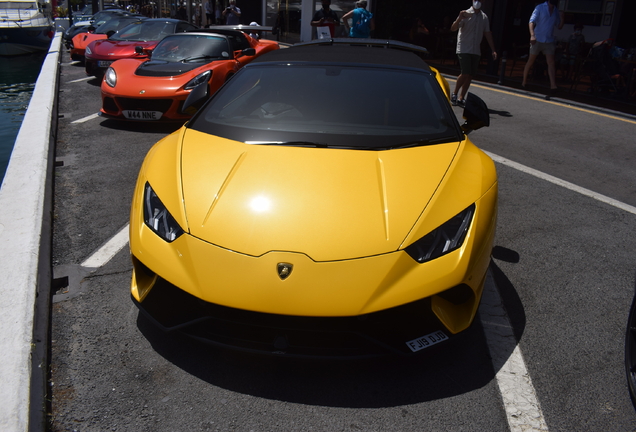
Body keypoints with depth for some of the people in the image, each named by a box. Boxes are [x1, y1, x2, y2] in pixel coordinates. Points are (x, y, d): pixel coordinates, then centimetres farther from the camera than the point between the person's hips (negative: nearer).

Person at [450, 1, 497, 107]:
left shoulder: (484, 17, 11)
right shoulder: (466, 14, -3)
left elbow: (487, 34, 15)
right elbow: (453, 28, -13)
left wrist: (493, 50, 11)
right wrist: (460, 18, -32)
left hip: (476, 51, 5)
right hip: (464, 49, -5)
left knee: (470, 76, 1)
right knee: (465, 74, -15)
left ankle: (461, 98, 6)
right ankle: (454, 94, 4)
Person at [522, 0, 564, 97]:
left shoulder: (556, 11, 11)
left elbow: (559, 27, 15)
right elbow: (531, 22, -15)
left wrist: (561, 18, -6)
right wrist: (532, 35, -31)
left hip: (549, 41, 4)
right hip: (537, 40, -4)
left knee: (551, 64, -7)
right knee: (530, 62, 7)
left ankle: (553, 87, -13)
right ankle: (524, 82, 23)